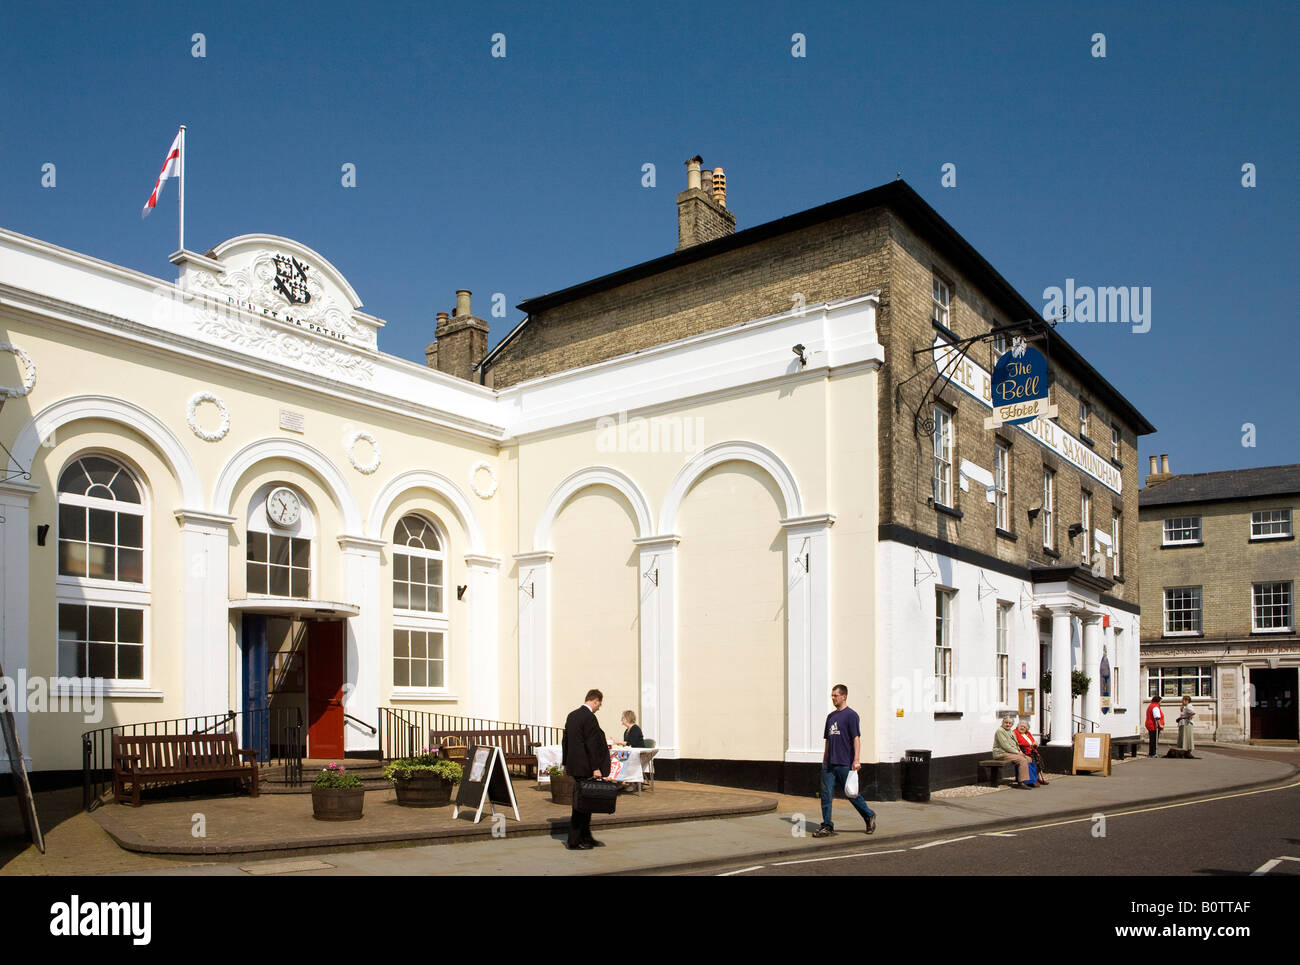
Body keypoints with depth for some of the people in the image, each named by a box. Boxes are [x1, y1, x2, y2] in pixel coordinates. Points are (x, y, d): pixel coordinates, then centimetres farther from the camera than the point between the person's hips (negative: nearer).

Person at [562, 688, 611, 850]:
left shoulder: (572, 716, 11)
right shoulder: (589, 718, -16)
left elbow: (566, 741, 16)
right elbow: (592, 744, -19)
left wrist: (566, 763, 21)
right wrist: (595, 768, -17)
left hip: (574, 764, 9)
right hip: (584, 767, -9)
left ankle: (586, 838, 23)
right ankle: (573, 842, 3)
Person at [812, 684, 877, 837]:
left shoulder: (851, 715, -6)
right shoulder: (831, 716, 16)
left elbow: (856, 738, -11)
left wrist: (856, 760, -19)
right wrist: (824, 760, 19)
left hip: (845, 764, -7)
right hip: (829, 764, 7)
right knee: (826, 794, 1)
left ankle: (869, 816, 25)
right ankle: (827, 826, 5)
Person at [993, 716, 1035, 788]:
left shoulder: (1011, 732, 20)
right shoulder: (1000, 731, -11)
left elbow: (1015, 744, 24)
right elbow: (1004, 745, -18)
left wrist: (1020, 752, 4)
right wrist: (1017, 752, -17)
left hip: (1012, 752, 9)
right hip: (1002, 753, -9)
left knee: (1028, 759, -5)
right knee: (1022, 760, -24)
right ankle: (1022, 782, -23)